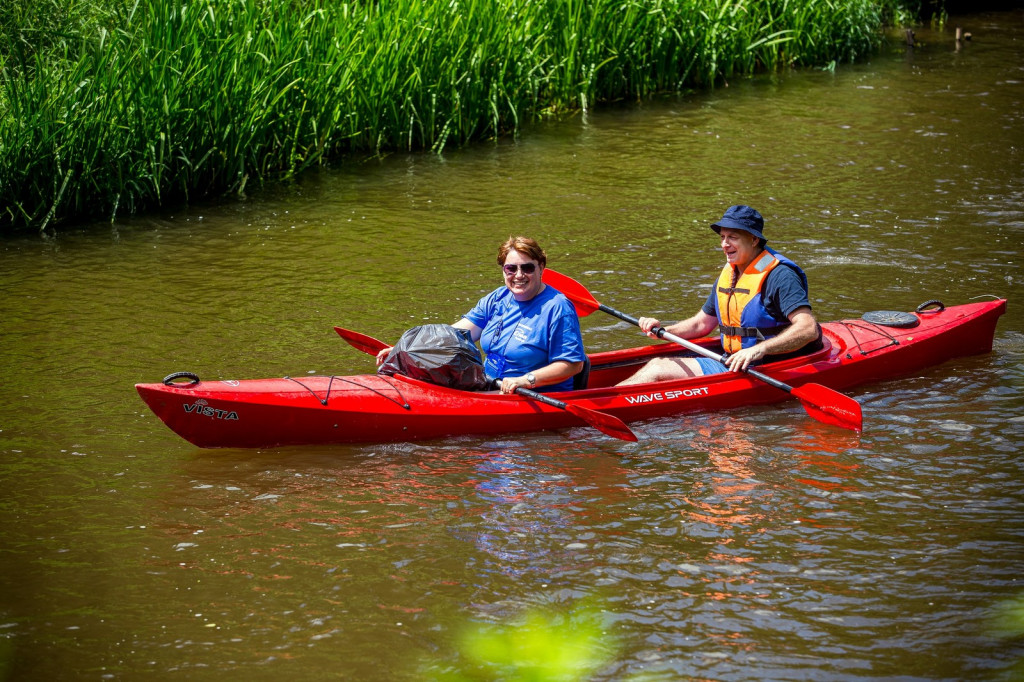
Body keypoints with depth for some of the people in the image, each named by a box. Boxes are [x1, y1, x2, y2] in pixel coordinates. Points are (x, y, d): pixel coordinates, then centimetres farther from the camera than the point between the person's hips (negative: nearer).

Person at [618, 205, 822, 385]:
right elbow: (702, 323, 23)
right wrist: (662, 331, 5)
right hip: (733, 364, 8)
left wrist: (759, 350, -35)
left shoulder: (778, 276, -15)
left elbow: (809, 329, -25)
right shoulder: (728, 275, 13)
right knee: (657, 365, -4)